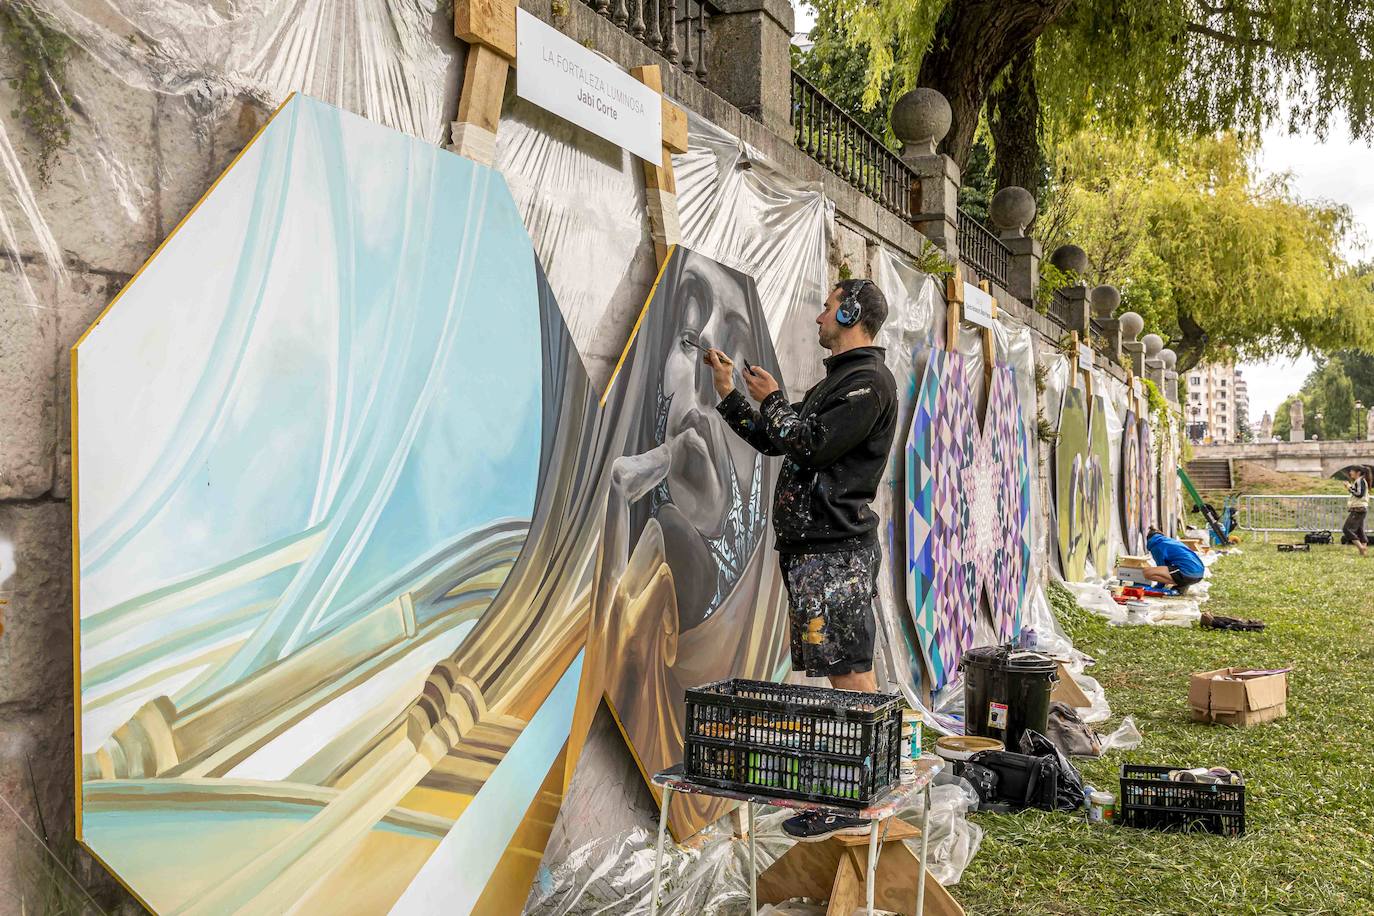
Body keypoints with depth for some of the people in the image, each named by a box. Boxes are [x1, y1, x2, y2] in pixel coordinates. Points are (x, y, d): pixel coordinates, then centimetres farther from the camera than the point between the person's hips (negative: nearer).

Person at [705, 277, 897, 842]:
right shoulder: (835, 382, 24)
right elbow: (773, 442, 27)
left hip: (835, 550, -10)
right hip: (810, 546, 10)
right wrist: (728, 392, 26)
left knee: (851, 673, -7)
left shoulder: (869, 381, -8)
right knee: (831, 670, 14)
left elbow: (813, 445, -19)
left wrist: (772, 401, -4)